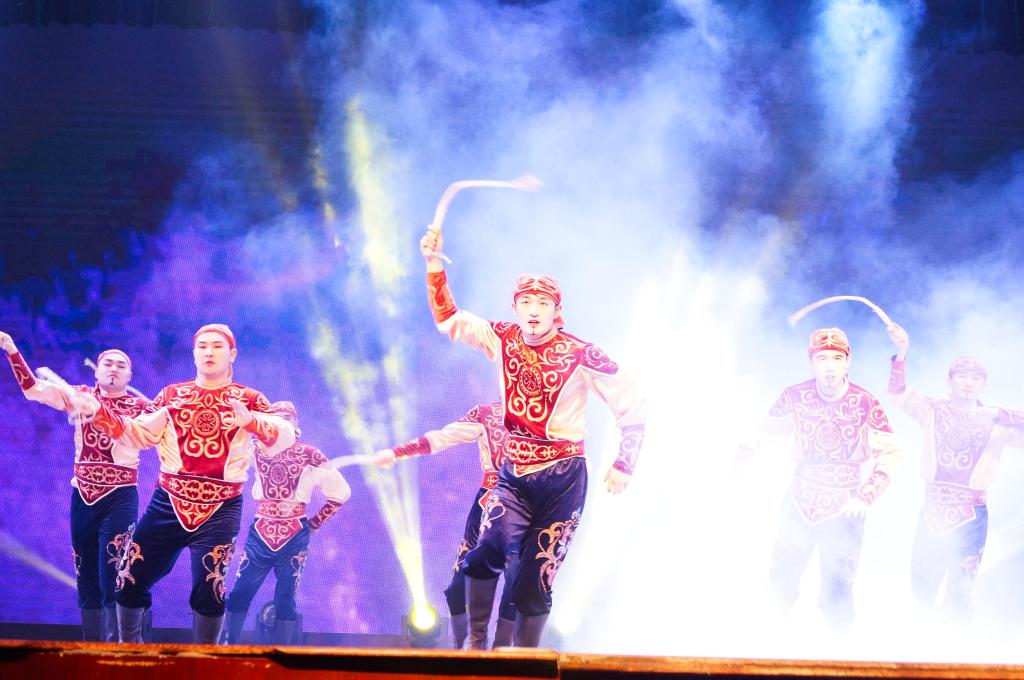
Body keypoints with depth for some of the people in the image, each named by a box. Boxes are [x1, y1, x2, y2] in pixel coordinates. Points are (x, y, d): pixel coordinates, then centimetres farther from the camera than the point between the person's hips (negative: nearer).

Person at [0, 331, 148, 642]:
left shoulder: (139, 406, -1)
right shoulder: (80, 395, 7)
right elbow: (32, 388, 3)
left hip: (119, 498, -4)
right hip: (83, 497, 4)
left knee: (112, 580, -12)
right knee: (86, 579, 8)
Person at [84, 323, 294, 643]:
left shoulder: (248, 400, 1)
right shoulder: (172, 395, 9)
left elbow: (286, 437, -16)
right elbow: (136, 433, 3)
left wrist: (251, 421, -36)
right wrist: (99, 412, -13)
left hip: (220, 508, -3)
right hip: (169, 503, 3)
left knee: (208, 587, -11)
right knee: (130, 579, 1)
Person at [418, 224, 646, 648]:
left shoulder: (581, 356, -11)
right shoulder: (503, 339, 1)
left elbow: (633, 405, -3)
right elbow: (448, 319, 3)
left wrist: (624, 464, -3)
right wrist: (434, 264, -9)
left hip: (562, 478, -3)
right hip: (514, 474, 3)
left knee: (534, 581, -2)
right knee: (488, 551, -22)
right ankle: (476, 641, -11)